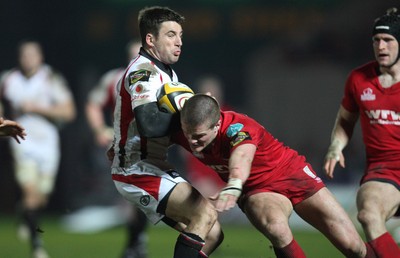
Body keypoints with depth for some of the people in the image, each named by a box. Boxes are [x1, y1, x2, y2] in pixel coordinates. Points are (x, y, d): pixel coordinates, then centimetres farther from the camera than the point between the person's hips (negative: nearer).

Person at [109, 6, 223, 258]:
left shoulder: (168, 73, 15)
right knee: (205, 212, -26)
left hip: (158, 169, 10)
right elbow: (150, 125, -30)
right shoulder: (143, 72, -16)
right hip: (138, 171, -10)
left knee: (212, 233, 4)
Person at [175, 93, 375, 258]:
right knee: (276, 228, -35)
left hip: (292, 174, -3)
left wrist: (234, 186, -75)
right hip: (256, 190, 3)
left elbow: (242, 156, -57)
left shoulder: (238, 128, -33)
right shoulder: (183, 135, -18)